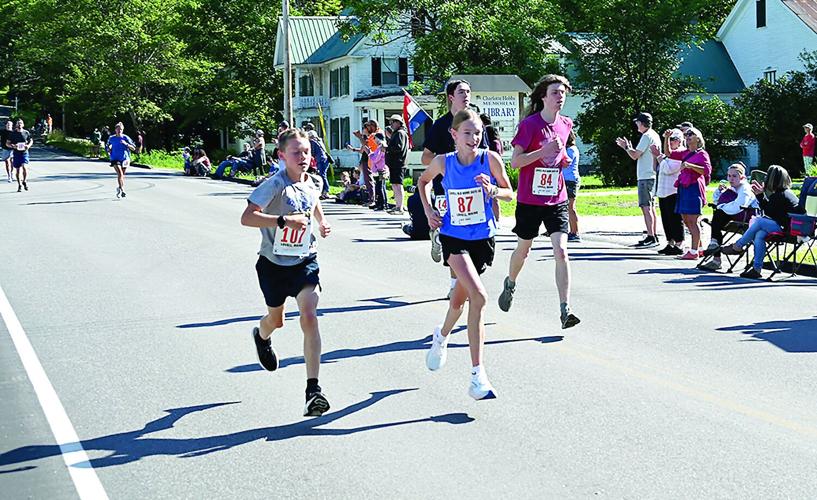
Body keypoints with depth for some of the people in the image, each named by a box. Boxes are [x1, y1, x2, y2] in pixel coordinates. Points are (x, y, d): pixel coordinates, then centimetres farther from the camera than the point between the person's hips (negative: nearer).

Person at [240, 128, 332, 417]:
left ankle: (313, 389, -17)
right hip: (274, 263, -2)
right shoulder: (275, 184, -21)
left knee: (309, 318, -16)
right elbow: (247, 217, -32)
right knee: (276, 320, 19)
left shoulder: (311, 182, -2)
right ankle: (262, 337, 60)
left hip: (305, 260, 2)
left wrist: (322, 222, 9)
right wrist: (284, 220, -39)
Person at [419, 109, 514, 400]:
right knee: (479, 296, -20)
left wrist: (492, 190, -19)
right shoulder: (444, 163, -8)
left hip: (482, 238, 2)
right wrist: (428, 210, 2)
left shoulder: (490, 159, -9)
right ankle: (477, 374, -16)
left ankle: (442, 336, 44)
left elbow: (510, 194, 1)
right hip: (453, 237, -2)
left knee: (459, 300, 12)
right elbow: (423, 180, 14)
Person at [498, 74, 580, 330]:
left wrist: (563, 158, 1)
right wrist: (544, 151, -25)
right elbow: (515, 162, -15)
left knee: (561, 251, -12)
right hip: (529, 199, -3)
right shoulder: (530, 124, -12)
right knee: (523, 249, 16)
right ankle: (510, 284, 48)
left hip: (557, 199, 3)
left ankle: (565, 310, -14)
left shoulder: (566, 124, 4)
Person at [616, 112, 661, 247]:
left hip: (645, 177, -10)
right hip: (651, 176, 10)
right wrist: (629, 147, 25)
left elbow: (635, 156, -15)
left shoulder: (647, 136, -13)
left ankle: (650, 237, -15)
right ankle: (653, 236, 17)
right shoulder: (655, 135, 18)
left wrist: (626, 147, 2)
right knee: (650, 207, 13)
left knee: (646, 207, -11)